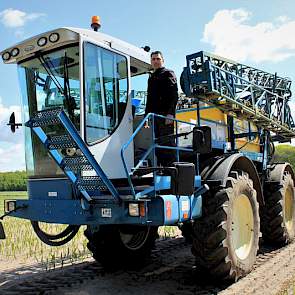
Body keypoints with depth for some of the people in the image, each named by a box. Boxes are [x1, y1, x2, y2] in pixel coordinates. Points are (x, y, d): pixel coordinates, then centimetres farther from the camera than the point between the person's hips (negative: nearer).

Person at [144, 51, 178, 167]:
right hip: (155, 114, 8)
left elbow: (173, 95, -10)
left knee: (167, 142, -11)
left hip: (165, 114, -7)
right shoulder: (151, 77, 26)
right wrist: (146, 116, 20)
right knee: (158, 143, 5)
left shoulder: (168, 74, 3)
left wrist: (170, 113, -21)